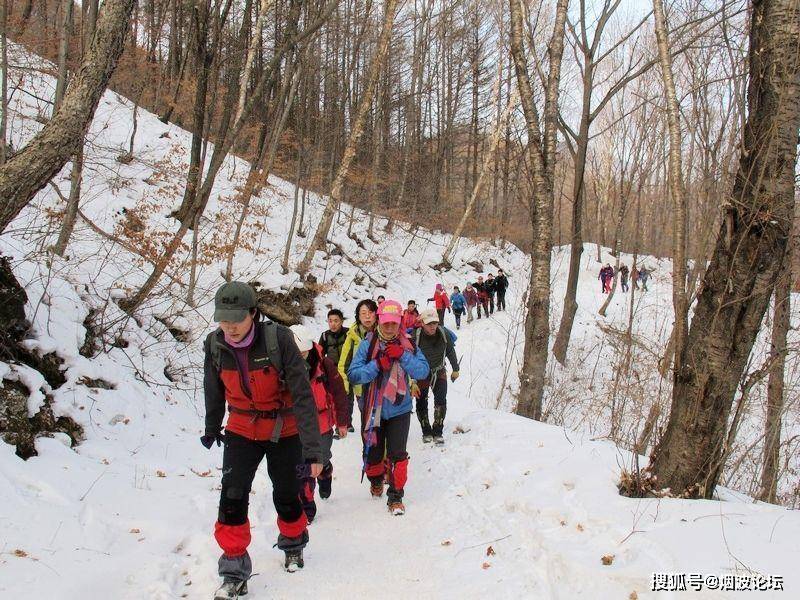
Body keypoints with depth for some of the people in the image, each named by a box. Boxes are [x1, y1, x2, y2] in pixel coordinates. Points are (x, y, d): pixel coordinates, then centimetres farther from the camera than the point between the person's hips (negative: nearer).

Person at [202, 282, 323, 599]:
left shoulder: (278, 339, -26)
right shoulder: (215, 344, -13)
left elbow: (302, 395, -25)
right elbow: (214, 390, 7)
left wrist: (313, 448, -28)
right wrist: (212, 428, 22)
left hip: (284, 431, -2)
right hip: (242, 430, 2)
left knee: (286, 495, 9)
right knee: (232, 495, -11)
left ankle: (294, 542, 41)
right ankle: (234, 571, 3)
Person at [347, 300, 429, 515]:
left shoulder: (408, 344, -5)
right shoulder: (368, 344, -8)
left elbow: (423, 371, -14)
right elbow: (353, 374, -14)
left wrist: (402, 355, -26)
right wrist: (377, 365, -27)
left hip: (399, 409, 0)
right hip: (372, 408, 1)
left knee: (397, 453, -8)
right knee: (373, 452, 12)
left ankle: (395, 495, 9)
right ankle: (376, 480, 44)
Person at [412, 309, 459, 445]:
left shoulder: (444, 333, -15)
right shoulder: (415, 336, -25)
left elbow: (451, 352, 2)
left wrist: (455, 369, 12)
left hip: (439, 372, 2)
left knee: (441, 402, -10)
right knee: (421, 403, 4)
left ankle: (437, 432, 0)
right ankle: (426, 432, 21)